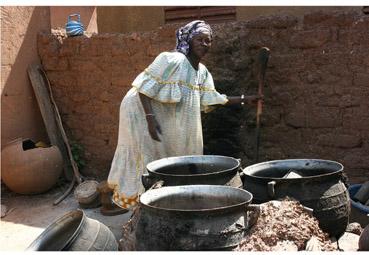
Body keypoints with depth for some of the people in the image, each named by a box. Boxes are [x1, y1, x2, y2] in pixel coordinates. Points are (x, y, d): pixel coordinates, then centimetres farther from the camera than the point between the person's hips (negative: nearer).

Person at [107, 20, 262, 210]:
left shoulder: (202, 71, 2)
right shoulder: (172, 60, -22)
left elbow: (212, 99, 5)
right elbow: (144, 87, -24)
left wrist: (243, 100, 2)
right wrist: (150, 118, -30)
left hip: (164, 117, 8)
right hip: (141, 111, -8)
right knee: (147, 159, -3)